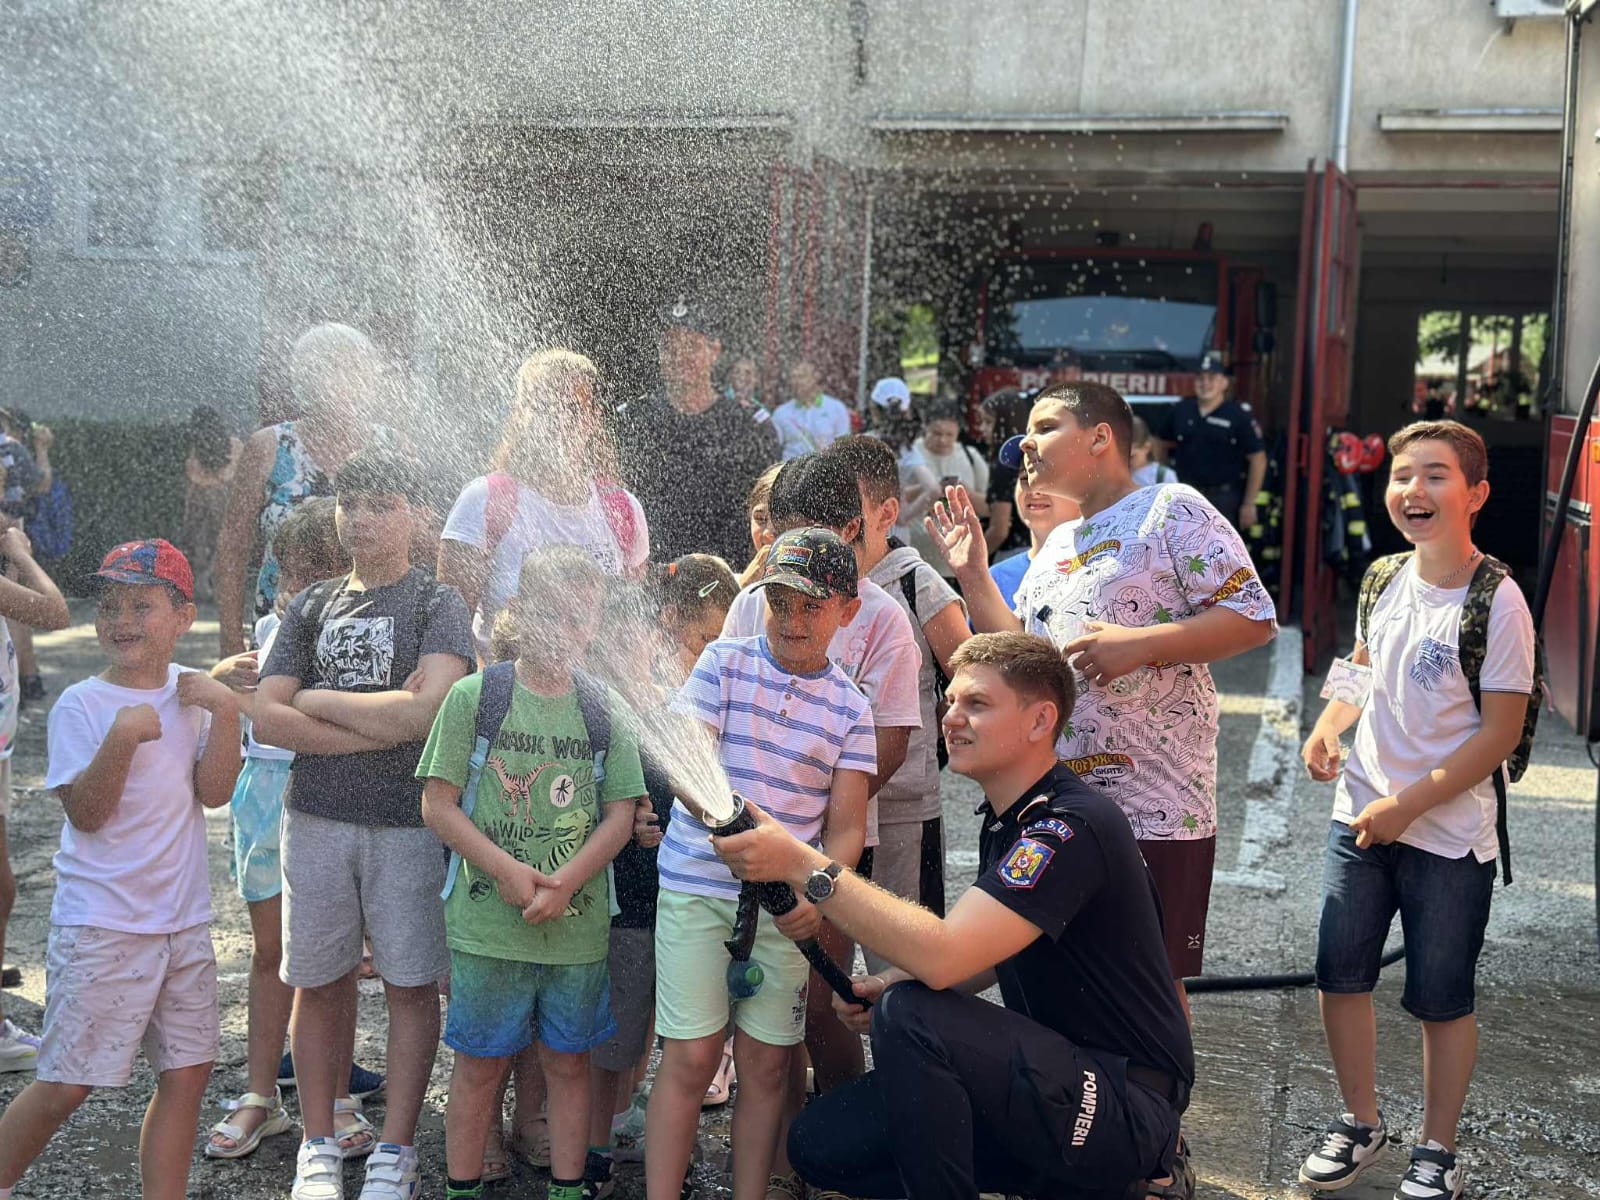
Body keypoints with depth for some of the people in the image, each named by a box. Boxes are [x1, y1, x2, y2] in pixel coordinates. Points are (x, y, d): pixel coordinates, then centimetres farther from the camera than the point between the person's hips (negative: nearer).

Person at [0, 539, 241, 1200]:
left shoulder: (189, 692, 5)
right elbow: (86, 813, -16)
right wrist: (123, 737, -28)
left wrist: (225, 711, -14)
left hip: (184, 921, 5)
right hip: (100, 926, -5)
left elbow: (214, 791, -2)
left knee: (188, 1071, 8)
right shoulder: (80, 705, -9)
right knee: (68, 1082, -1)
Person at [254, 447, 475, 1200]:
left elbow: (426, 712, -16)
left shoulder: (438, 605, 0)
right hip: (316, 819, 3)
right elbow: (266, 719, 0)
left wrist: (318, 700, -6)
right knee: (319, 984, 10)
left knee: (410, 987, 3)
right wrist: (377, 725, -10)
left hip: (406, 823, -3)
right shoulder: (311, 608, 11)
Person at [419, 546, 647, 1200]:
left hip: (579, 925, 2)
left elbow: (621, 814, 2)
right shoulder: (474, 696, -2)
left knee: (568, 1062, 12)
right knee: (479, 1064, 9)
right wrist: (506, 870, -15)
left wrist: (563, 883, -12)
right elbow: (438, 804, -3)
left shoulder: (606, 708, 3)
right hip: (487, 922, -2)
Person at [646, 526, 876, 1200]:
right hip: (696, 885, -2)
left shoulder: (849, 707, 4)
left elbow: (847, 827, 3)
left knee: (766, 1066, 7)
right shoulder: (725, 662, 0)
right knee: (689, 1058, -4)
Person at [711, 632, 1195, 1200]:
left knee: (911, 1017, -29)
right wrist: (888, 983, 0)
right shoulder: (1006, 817, 9)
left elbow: (944, 956, -33)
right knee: (821, 1143, 1)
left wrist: (803, 865, -29)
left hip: (1128, 1105, -9)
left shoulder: (1073, 825, -22)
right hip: (1055, 1078, 10)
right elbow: (986, 954, 20)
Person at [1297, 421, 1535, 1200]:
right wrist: (1326, 728, -2)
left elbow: (1500, 733, -16)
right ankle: (1361, 1122, 32)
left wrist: (1406, 805, -17)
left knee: (1441, 997, 8)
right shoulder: (1383, 580, 0)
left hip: (1448, 835, -5)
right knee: (1339, 973, 11)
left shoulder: (1496, 601, -17)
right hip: (1359, 815, 5)